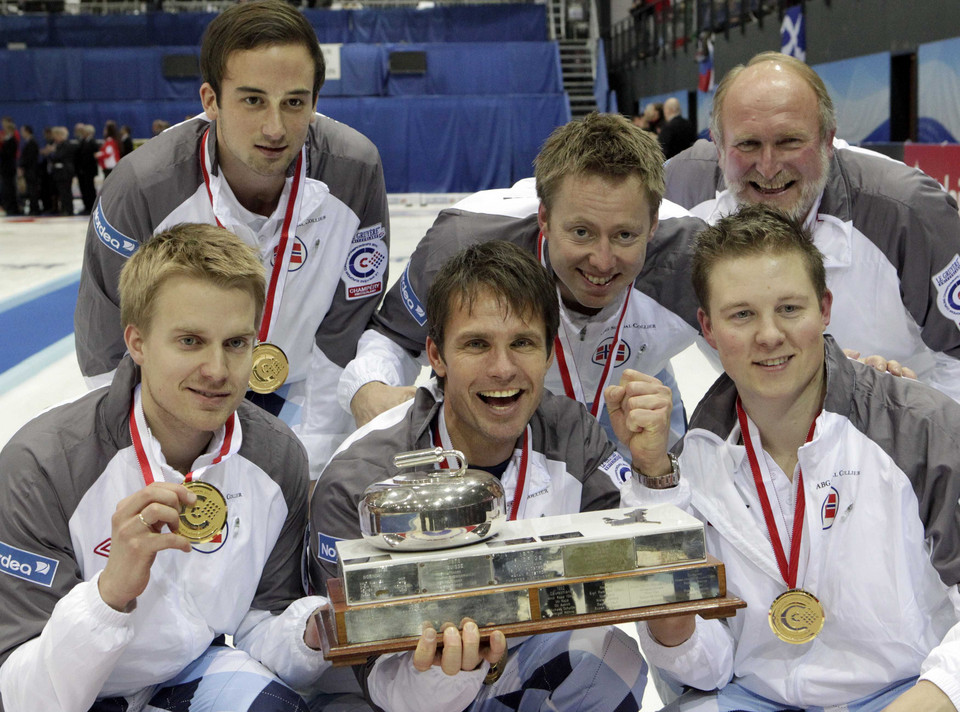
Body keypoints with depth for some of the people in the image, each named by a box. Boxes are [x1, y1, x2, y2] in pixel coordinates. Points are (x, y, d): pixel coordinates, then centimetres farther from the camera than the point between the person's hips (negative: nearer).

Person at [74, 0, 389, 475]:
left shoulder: (354, 173, -23)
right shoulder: (141, 187, -27)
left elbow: (343, 341, -15)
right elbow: (110, 354, -16)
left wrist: (305, 468, -14)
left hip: (297, 391, 1)